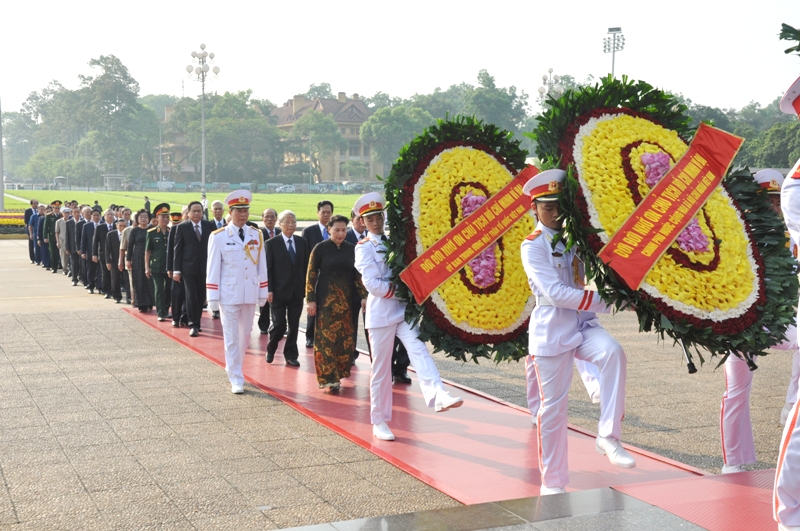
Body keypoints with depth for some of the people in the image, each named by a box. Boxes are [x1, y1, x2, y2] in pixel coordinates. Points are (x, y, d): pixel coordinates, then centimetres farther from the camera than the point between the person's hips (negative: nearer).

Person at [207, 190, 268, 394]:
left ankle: (233, 367, 33)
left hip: (250, 294, 4)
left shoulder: (257, 235, 4)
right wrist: (213, 298, -7)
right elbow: (213, 268, -5)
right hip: (229, 294, -4)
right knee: (231, 337, 0)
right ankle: (236, 379, 6)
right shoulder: (218, 237, -6)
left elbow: (261, 265, 9)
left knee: (245, 335, 13)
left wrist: (263, 293, 9)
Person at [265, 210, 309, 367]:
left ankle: (291, 355, 19)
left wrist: (306, 286, 4)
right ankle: (271, 349, 23)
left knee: (294, 325, 7)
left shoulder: (302, 242, 6)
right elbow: (268, 269, -5)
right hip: (279, 291, -3)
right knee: (279, 324, -3)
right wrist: (269, 290, -11)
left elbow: (305, 266, 8)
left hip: (297, 291, 3)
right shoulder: (272, 243, -4)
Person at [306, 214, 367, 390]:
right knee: (326, 337, -4)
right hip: (326, 300, -3)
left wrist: (363, 296, -2)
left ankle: (339, 372, 14)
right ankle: (328, 377, 0)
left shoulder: (351, 249, 6)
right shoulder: (321, 248, -3)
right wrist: (310, 300, -6)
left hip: (347, 301, 3)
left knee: (346, 338, 2)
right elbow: (311, 275, -2)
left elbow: (358, 275, 8)